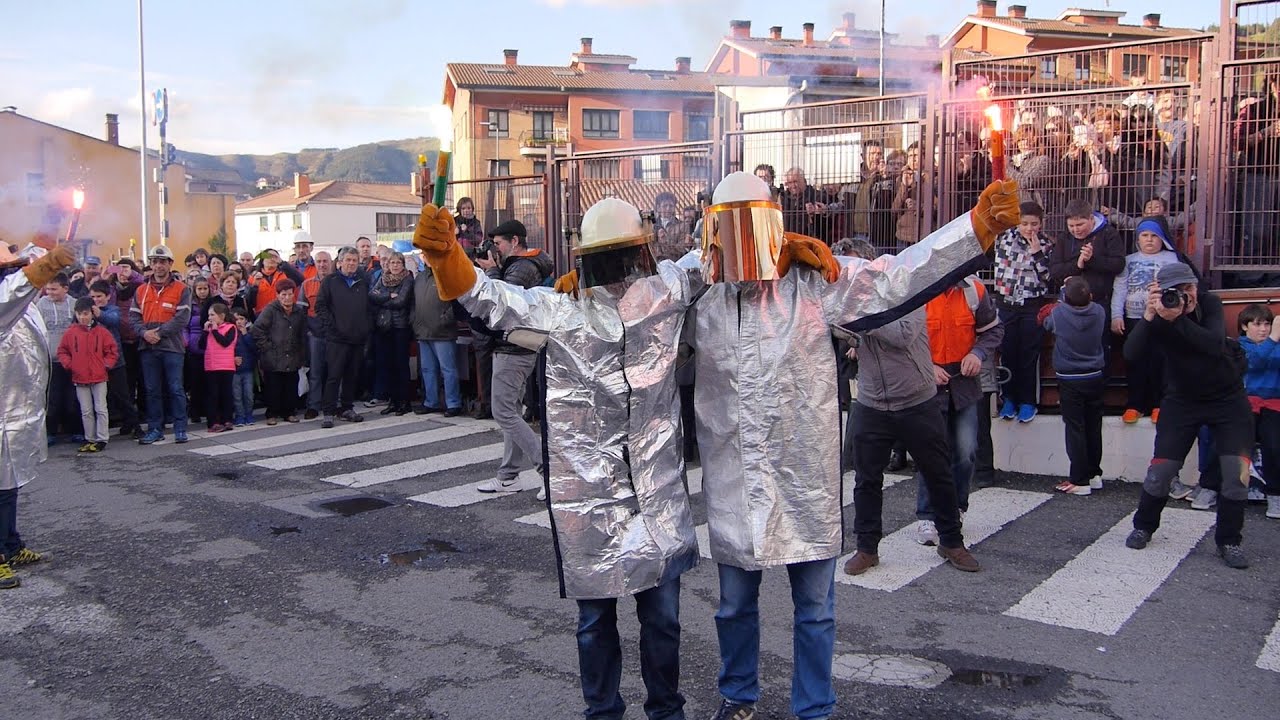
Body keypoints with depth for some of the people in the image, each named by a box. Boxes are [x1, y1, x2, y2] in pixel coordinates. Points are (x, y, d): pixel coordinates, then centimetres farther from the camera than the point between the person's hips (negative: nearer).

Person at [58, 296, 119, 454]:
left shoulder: (102, 332, -2)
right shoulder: (70, 333, 2)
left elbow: (113, 351, 3)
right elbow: (62, 351, 11)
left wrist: (106, 364, -7)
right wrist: (68, 364, -3)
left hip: (99, 377, -2)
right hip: (79, 378, 2)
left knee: (100, 409, 0)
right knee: (86, 411, 10)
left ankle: (101, 440, 6)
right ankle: (89, 439, 18)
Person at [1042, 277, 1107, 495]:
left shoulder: (1058, 313, -15)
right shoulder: (1099, 312, -7)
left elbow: (1047, 324, 7)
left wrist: (1065, 290, 15)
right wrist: (1082, 293, 20)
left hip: (1070, 380, -4)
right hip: (1095, 378, 4)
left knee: (1075, 428, -1)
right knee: (1093, 427, 13)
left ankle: (1080, 480, -2)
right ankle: (1095, 474, 22)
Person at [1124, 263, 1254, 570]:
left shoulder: (1210, 303, -15)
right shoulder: (1158, 318, -16)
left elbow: (1215, 345, -32)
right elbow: (1131, 355, -30)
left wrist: (1177, 320, -42)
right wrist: (1148, 316, -40)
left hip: (1228, 397, 0)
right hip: (1182, 400, 0)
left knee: (1237, 470, -9)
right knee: (1161, 468, -2)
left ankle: (1228, 541, 8)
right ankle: (1143, 527, 22)